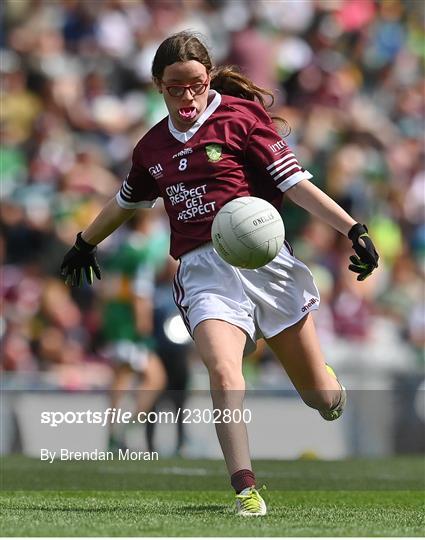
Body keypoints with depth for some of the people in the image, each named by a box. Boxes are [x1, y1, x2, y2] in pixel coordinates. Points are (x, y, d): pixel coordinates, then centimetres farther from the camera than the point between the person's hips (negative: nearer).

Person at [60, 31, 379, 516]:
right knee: (223, 372, -27)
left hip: (261, 258, -2)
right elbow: (126, 200, 36)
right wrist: (85, 243, 49)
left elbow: (294, 182, -3)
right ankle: (245, 490, -33)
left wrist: (353, 229, -12)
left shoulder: (239, 117, 2)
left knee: (321, 396, 3)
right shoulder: (152, 147, 16)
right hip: (202, 271, 2)